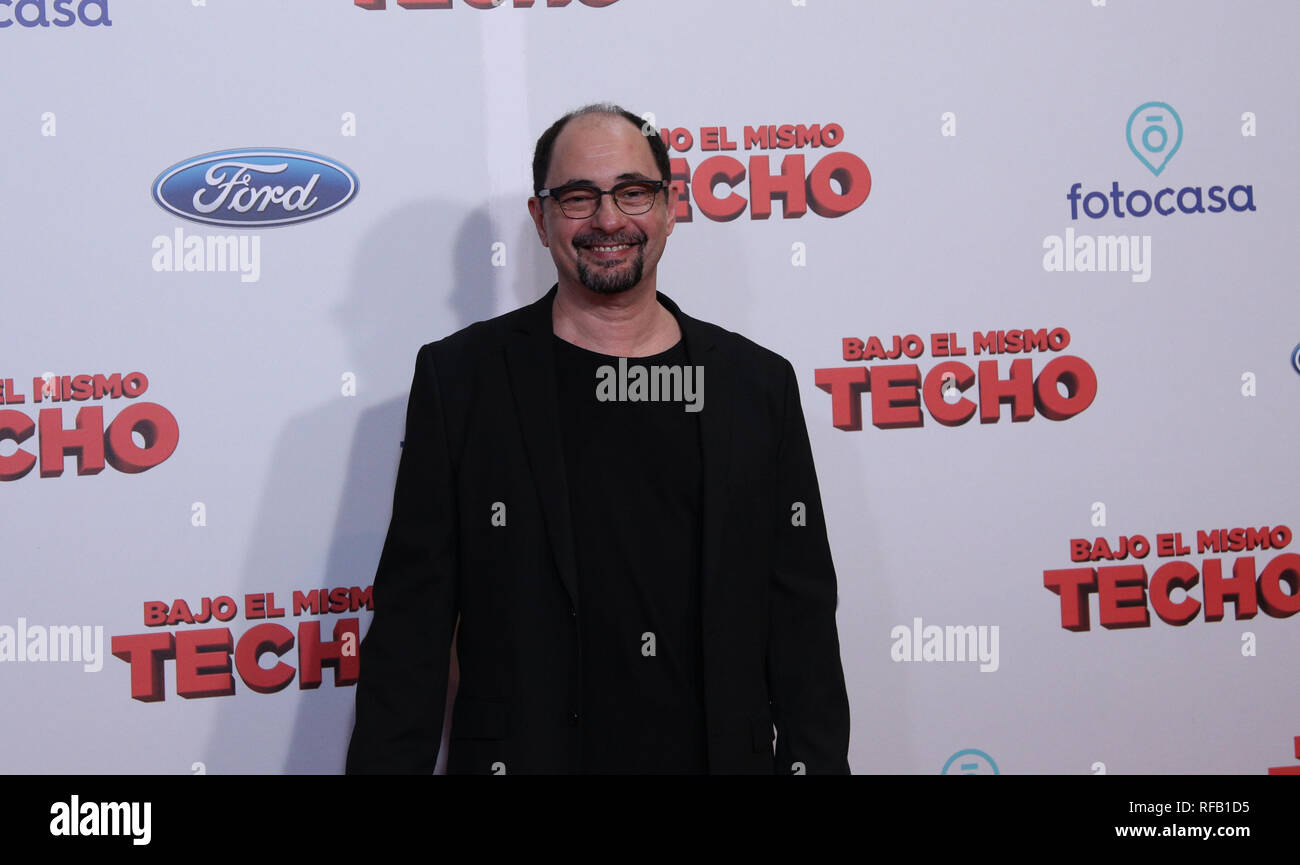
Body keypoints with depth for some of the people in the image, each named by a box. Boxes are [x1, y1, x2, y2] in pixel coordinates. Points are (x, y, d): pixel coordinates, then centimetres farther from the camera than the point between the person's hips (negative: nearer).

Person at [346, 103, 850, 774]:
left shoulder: (758, 385, 2)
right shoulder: (458, 378, -2)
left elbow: (802, 618, 2)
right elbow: (412, 618, -3)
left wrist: (816, 761, -4)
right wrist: (387, 760, -9)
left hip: (723, 751, 2)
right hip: (519, 754, -1)